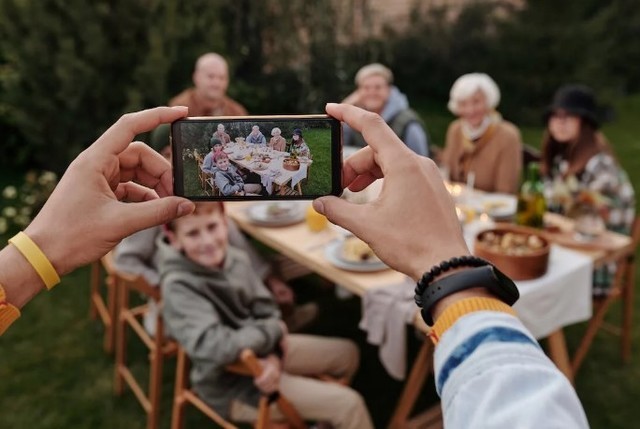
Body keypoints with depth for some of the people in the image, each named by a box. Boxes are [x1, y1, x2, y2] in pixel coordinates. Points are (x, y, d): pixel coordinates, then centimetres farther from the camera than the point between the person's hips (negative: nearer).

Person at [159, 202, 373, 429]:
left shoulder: (234, 258, -8)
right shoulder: (178, 287, -28)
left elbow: (267, 312, -1)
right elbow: (216, 348, -37)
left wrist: (273, 355, -20)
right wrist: (272, 330, -21)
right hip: (232, 384, -7)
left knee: (346, 353, 16)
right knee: (348, 404, -9)